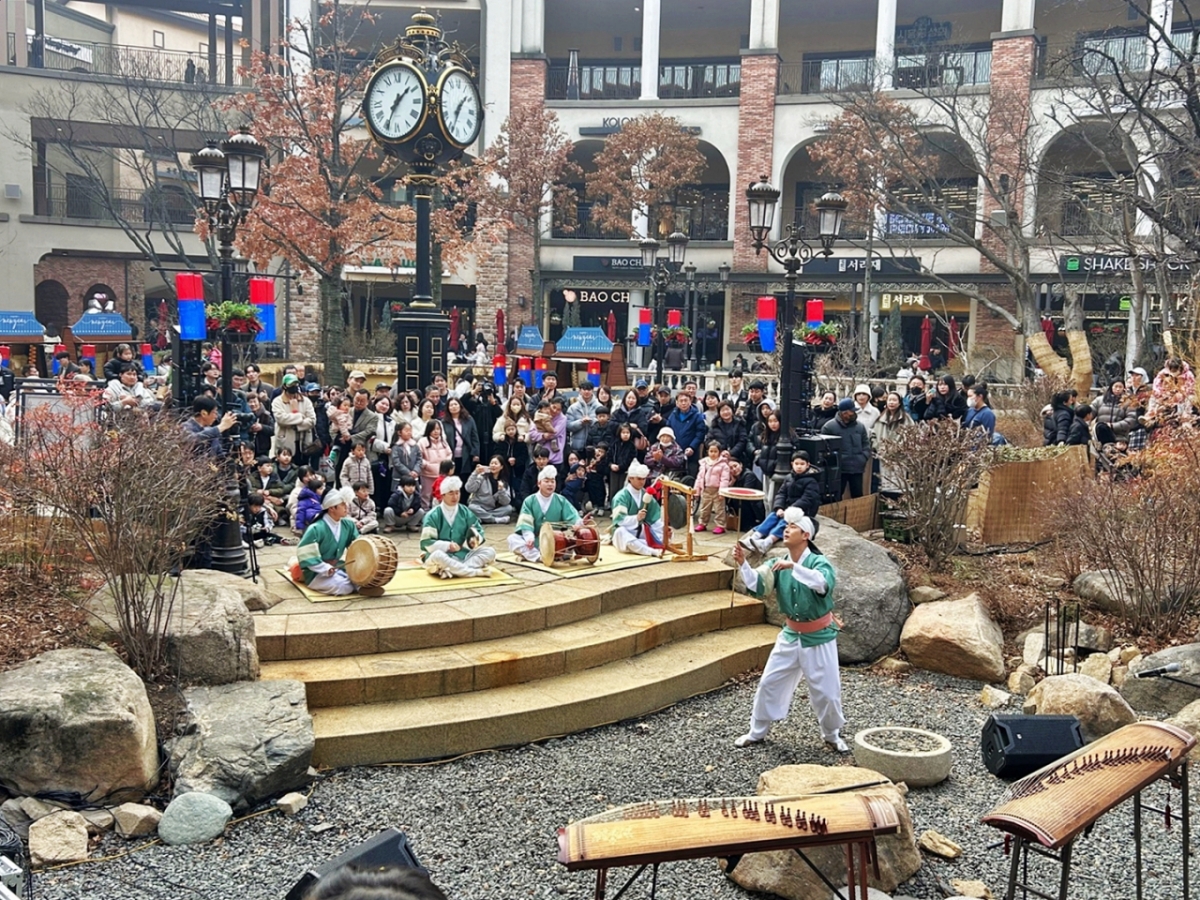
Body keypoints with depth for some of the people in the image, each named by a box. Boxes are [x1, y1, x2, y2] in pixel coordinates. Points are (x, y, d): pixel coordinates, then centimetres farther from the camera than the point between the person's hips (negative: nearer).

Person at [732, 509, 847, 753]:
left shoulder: (819, 562, -18)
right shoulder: (777, 564, -4)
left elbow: (823, 584, -40)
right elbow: (757, 586, -19)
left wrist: (794, 566, -47)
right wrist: (742, 563, -37)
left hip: (819, 637, -4)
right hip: (790, 635, 4)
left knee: (825, 690, 5)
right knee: (769, 683, 8)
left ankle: (832, 735, 30)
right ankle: (757, 731, 26)